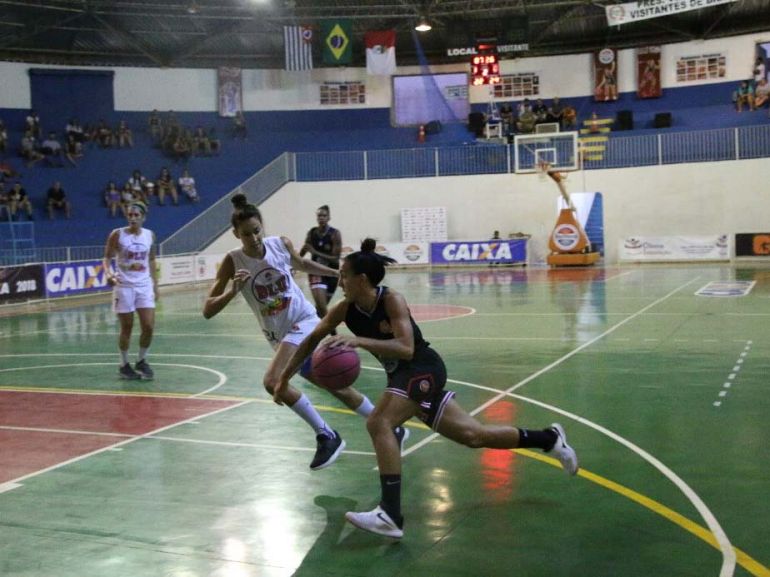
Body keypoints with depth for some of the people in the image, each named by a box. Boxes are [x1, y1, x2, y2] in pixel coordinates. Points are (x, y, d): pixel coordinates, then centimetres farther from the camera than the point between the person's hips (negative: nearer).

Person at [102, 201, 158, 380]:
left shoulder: (150, 235, 5)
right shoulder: (117, 234, -5)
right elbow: (107, 258, -2)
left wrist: (155, 284, 10)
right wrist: (108, 273, -21)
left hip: (144, 285, 3)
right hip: (124, 286, -3)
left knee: (148, 327, -4)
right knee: (126, 328, 2)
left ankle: (142, 361, 17)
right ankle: (124, 365, 18)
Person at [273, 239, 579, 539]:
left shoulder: (392, 300, -20)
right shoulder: (345, 310, -1)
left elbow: (406, 349, -31)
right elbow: (312, 339, 8)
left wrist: (359, 341, -39)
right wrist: (284, 376, 5)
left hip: (424, 369, -8)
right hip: (404, 375, 8)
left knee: (378, 423, -26)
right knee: (471, 435, 11)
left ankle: (390, 516, -26)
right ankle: (549, 438, 27)